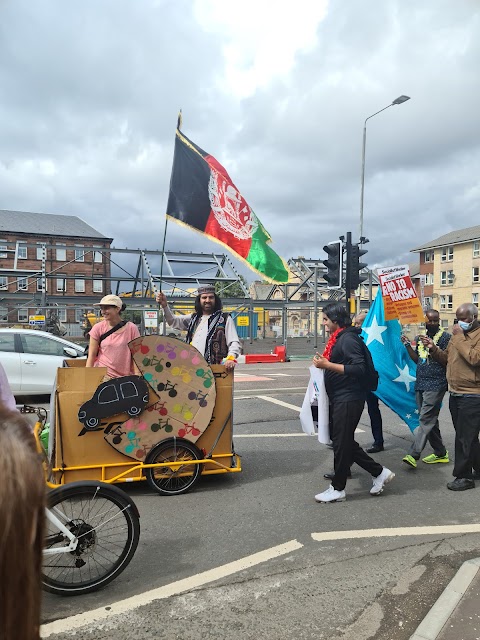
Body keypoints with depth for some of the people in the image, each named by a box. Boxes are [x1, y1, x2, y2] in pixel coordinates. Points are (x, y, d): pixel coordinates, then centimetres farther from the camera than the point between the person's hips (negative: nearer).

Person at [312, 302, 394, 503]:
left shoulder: (348, 338, -16)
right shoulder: (338, 338, 14)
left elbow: (359, 369, -25)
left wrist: (327, 365, -25)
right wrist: (324, 362, 8)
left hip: (348, 399, -10)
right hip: (339, 398, 10)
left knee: (341, 443, 1)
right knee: (345, 442, 16)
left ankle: (337, 489, 14)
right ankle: (379, 472, 27)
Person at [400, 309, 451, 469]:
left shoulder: (446, 337, -2)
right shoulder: (420, 337, 16)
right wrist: (407, 345, 6)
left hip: (436, 384, -7)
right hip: (420, 383, 7)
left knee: (426, 419, -12)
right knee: (430, 420, 12)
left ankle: (413, 454, -18)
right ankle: (440, 453, 23)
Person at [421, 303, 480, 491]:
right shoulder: (457, 334, 14)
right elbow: (447, 359, 18)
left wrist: (459, 338, -21)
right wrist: (434, 349, 2)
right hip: (455, 394, 8)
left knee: (465, 437, -2)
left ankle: (464, 476, 10)